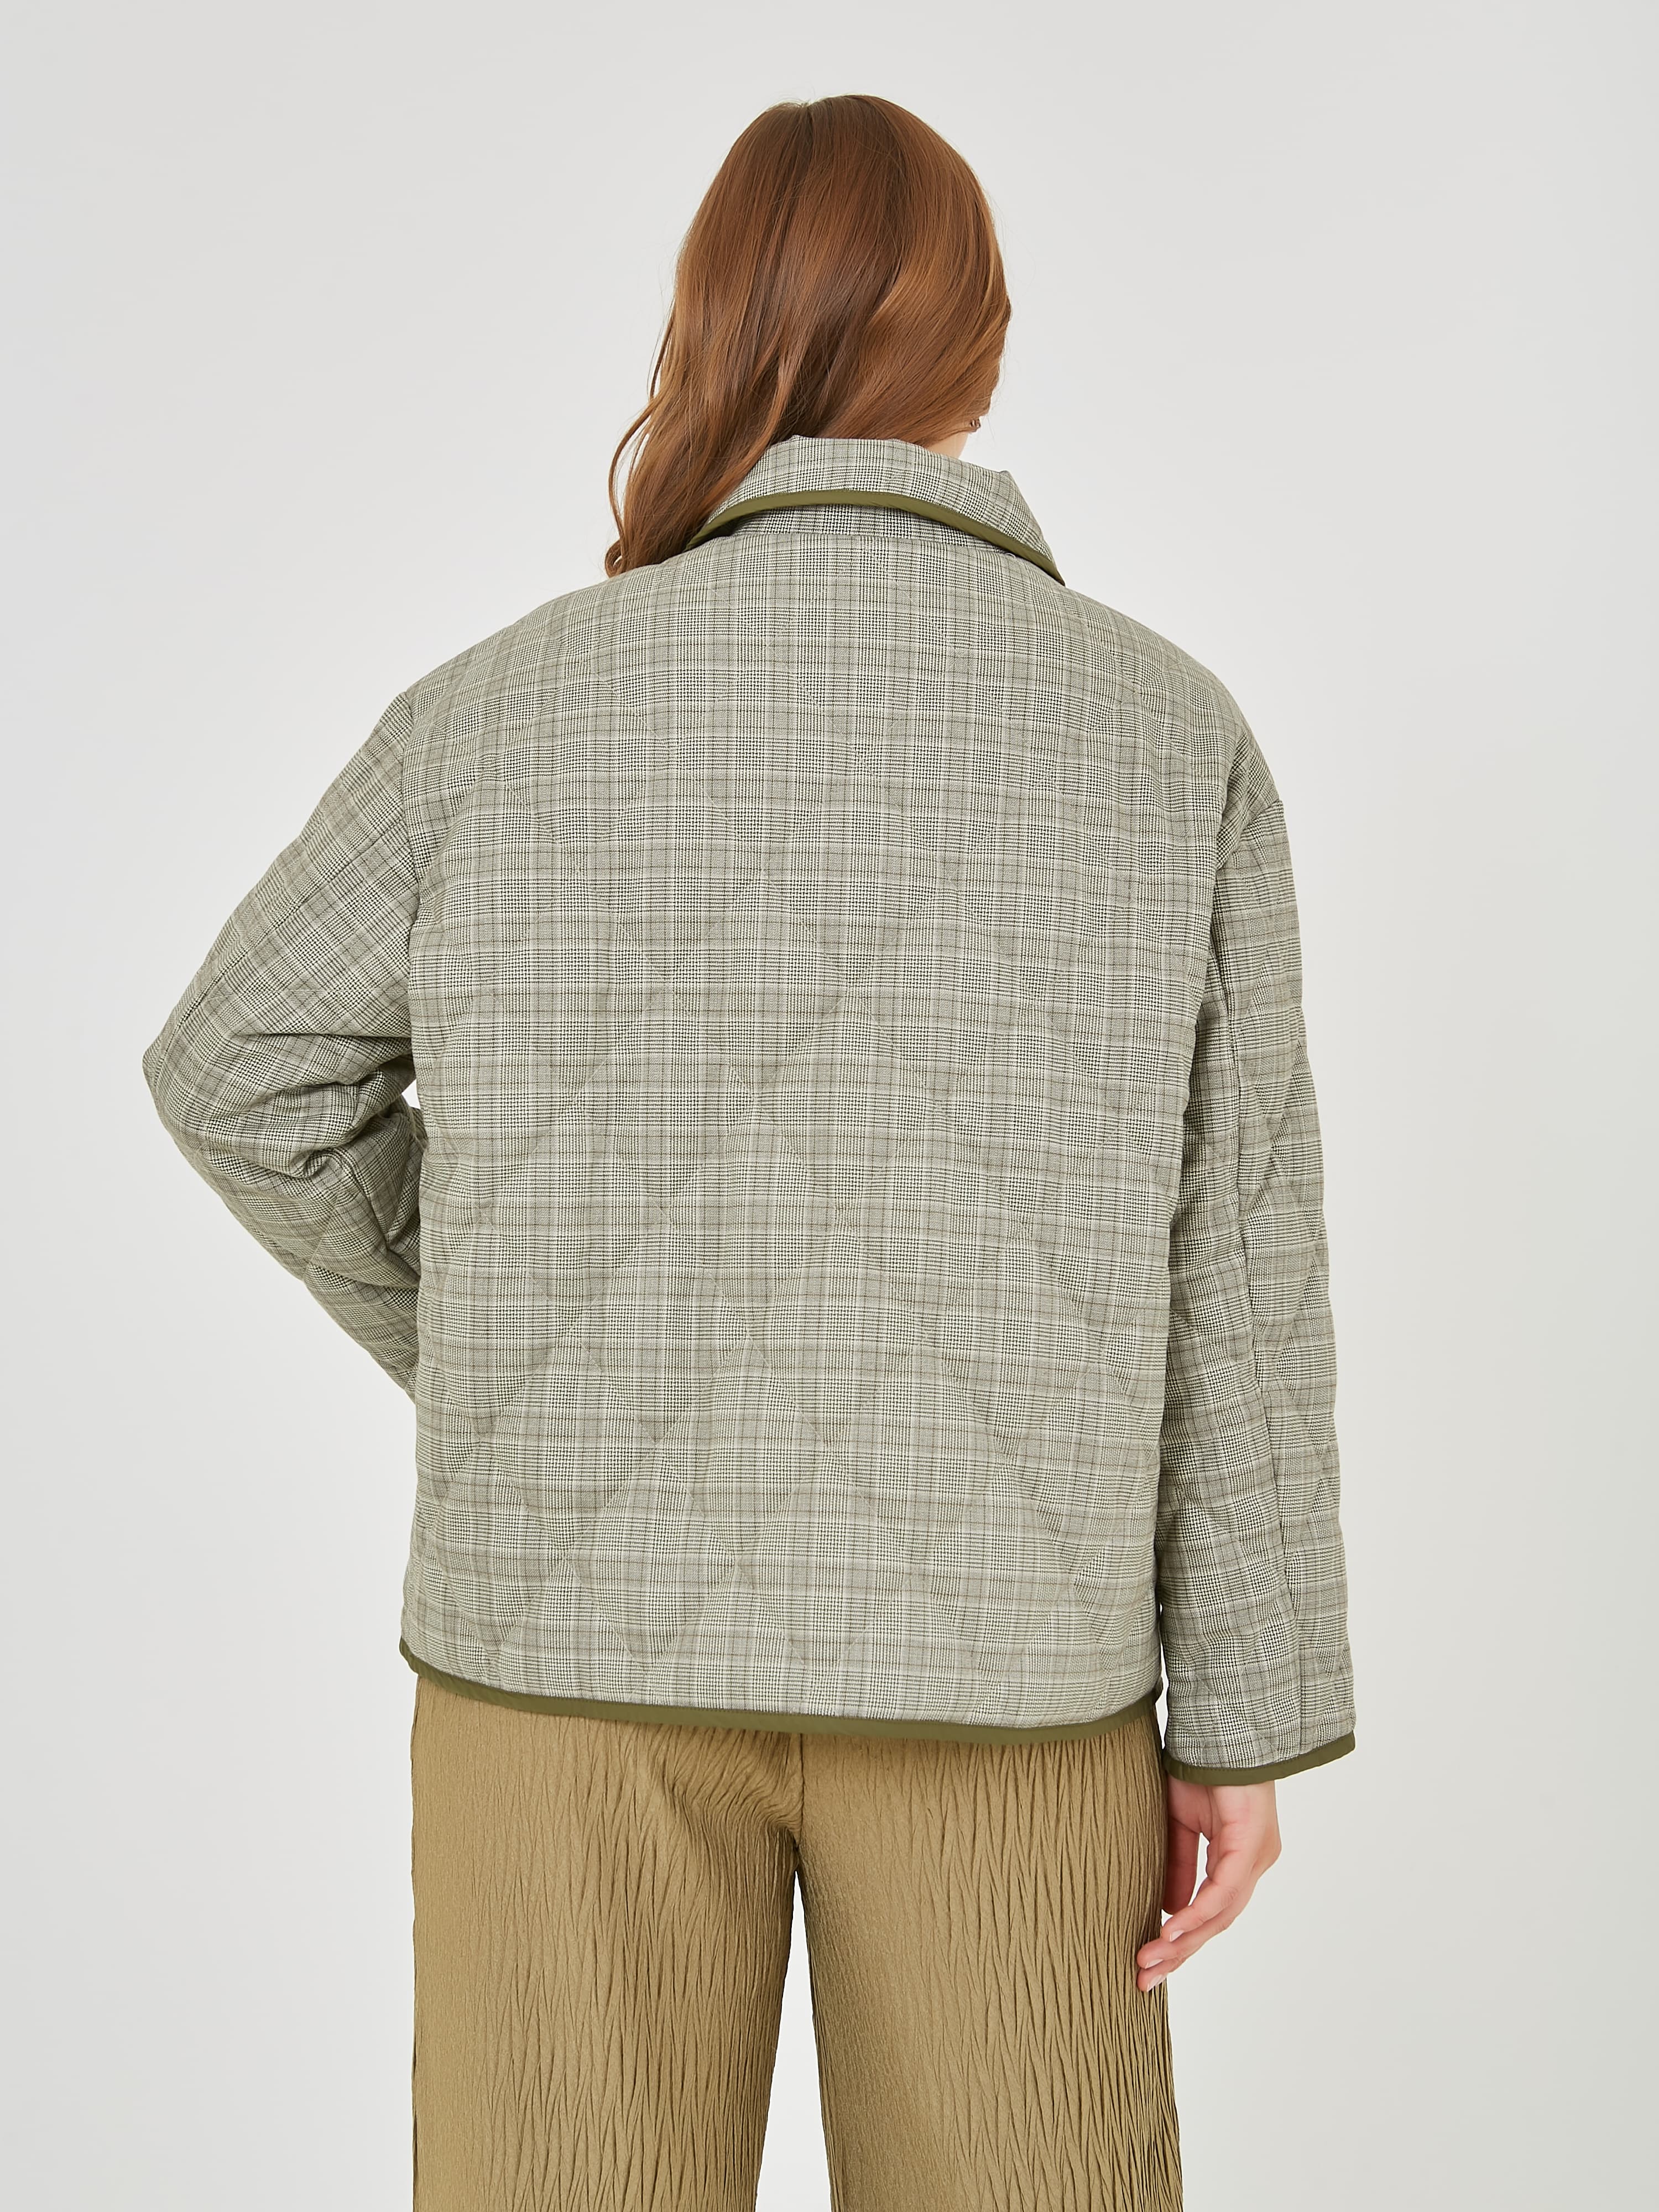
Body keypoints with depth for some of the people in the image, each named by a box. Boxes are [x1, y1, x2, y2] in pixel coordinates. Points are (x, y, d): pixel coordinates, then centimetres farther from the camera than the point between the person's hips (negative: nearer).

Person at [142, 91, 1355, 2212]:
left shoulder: (509, 704, -3)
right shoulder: (1169, 729, -4)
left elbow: (247, 1076, 5)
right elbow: (1232, 1259, -4)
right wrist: (1247, 1709, 3)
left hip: (579, 1615, 1)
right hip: (999, 1644, 0)